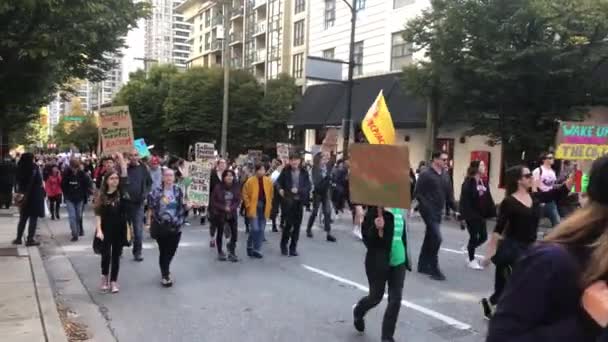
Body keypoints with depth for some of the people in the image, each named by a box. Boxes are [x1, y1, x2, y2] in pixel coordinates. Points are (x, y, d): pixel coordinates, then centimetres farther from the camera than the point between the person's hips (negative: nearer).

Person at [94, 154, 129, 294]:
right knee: (106, 255, 1)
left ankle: (113, 281, 18)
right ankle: (105, 277, 27)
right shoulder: (102, 195, -4)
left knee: (116, 256, 8)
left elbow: (125, 176, -9)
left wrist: (121, 159, -13)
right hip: (106, 230, -1)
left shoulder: (121, 192, -1)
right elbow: (98, 214, -6)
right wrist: (99, 230, -14)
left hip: (120, 229, 1)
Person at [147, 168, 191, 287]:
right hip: (161, 226, -2)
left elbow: (184, 207, 2)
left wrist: (188, 205, -18)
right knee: (163, 251, 3)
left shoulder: (179, 191, 0)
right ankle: (165, 275, 15)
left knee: (171, 251, 12)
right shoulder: (156, 191, -3)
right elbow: (151, 208, 0)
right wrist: (149, 223, -4)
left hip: (175, 226, 2)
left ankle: (165, 270, 40)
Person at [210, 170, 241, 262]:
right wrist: (224, 208, -14)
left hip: (232, 213, 2)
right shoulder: (218, 187, -9)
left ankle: (232, 252, 8)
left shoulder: (236, 187, -2)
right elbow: (213, 201, -6)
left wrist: (231, 208, -15)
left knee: (234, 233, -6)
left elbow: (238, 200, 1)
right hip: (220, 214, -2)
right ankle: (220, 252, 23)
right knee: (220, 233, 6)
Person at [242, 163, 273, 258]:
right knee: (255, 229, -10)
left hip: (264, 208, 4)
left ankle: (257, 250, 16)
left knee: (261, 230, 6)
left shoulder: (268, 181, 4)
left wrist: (269, 205, 7)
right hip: (254, 208, -4)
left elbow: (271, 194, 12)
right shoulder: (250, 181, -7)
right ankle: (250, 247, 13)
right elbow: (245, 194, -2)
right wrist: (248, 206, -6)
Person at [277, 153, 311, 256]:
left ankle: (293, 248, 16)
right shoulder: (285, 171, 1)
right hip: (288, 200, -2)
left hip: (299, 201, 2)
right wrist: (280, 189, -7)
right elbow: (279, 182, 11)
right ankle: (283, 244, 19)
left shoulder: (304, 172, 2)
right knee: (289, 223, -4)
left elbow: (309, 186, 0)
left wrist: (298, 190, -13)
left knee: (297, 225, 5)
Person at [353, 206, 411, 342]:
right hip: (378, 263, -5)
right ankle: (358, 311, 46)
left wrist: (406, 258, 17)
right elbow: (367, 239, -17)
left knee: (395, 300, 1)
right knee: (376, 297, 12)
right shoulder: (373, 213, -16)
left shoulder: (399, 211, 2)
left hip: (398, 262, 5)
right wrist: (377, 229, -36)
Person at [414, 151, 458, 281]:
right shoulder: (425, 174, -11)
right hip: (428, 211, -7)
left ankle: (423, 265, 24)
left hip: (438, 212, 7)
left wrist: (455, 209, 5)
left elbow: (449, 194, 13)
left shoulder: (445, 175, 10)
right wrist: (426, 206, -22)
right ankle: (434, 268, -2)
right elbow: (418, 193, -13)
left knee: (429, 238, 13)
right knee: (436, 238, -13)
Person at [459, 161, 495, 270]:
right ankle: (471, 260, 18)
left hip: (481, 215, 7)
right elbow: (464, 200, -18)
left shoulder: (483, 182, 9)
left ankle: (469, 248, 34)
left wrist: (492, 212, 3)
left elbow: (488, 199, 8)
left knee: (483, 237, 9)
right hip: (471, 215, -7)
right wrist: (464, 215, -21)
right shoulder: (468, 183, -14)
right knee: (474, 237, 2)